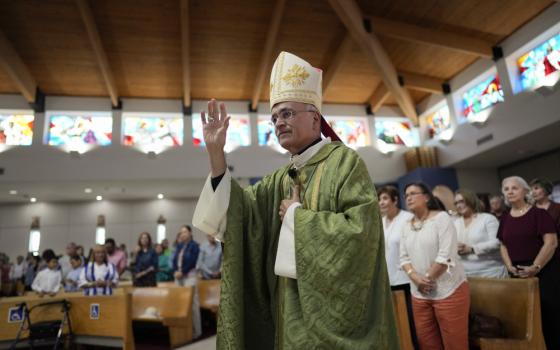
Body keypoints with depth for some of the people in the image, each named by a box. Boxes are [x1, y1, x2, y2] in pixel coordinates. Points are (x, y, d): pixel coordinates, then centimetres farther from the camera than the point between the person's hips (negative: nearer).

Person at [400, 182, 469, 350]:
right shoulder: (407, 226, 10)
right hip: (419, 293, 5)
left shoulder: (441, 218, -7)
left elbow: (446, 255, -15)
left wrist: (427, 278, -11)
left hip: (448, 290, -5)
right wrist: (415, 277, -9)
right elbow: (404, 257, 8)